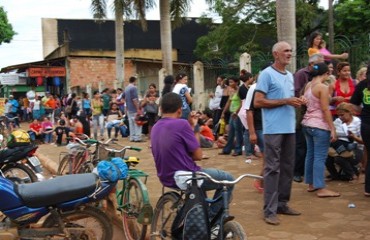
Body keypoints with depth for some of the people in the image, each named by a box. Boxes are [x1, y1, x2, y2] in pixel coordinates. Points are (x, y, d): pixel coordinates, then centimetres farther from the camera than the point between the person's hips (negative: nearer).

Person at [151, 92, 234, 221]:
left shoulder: (155, 127, 4)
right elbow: (198, 155, -14)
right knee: (228, 179, 12)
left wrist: (191, 127, 8)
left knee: (201, 172, 36)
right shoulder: (181, 124, -20)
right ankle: (212, 217, 17)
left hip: (167, 178, 8)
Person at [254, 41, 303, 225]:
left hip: (289, 128, 8)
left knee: (287, 167, 12)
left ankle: (282, 203, 22)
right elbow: (258, 102, -13)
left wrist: (297, 102, 3)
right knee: (273, 169, -6)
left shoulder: (290, 76, 18)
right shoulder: (267, 74, -7)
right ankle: (270, 210, -1)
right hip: (274, 129, -8)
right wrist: (285, 101, -15)